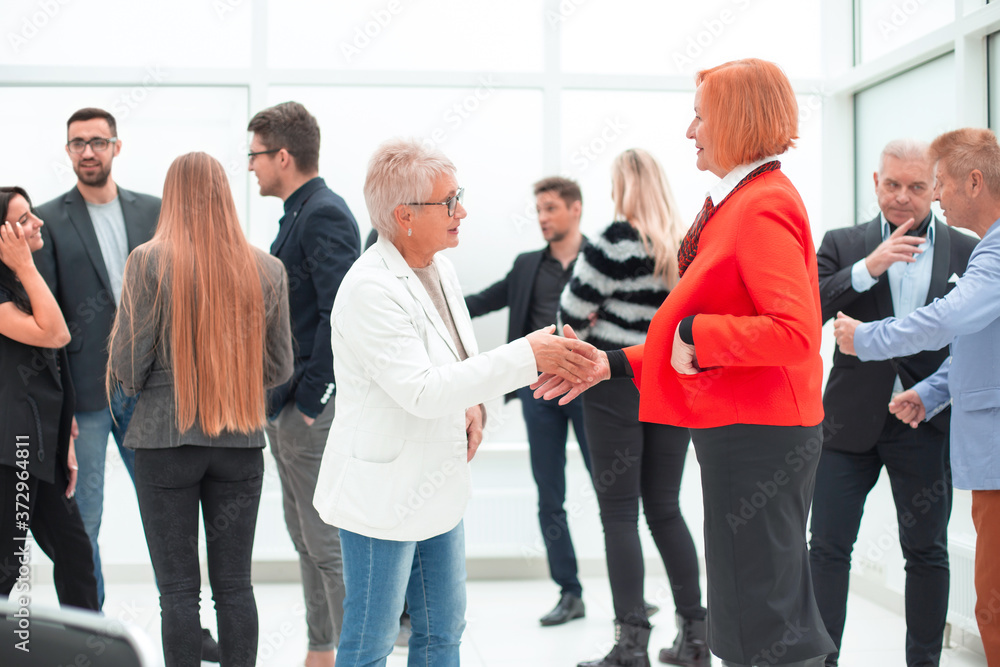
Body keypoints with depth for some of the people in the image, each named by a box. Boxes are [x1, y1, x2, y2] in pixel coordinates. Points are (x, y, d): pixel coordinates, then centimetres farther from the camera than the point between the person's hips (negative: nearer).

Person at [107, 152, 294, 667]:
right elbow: (280, 368, 6)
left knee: (178, 590, 6)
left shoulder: (148, 262, -8)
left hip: (166, 439, -2)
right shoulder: (267, 269, 0)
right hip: (240, 441, 3)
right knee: (234, 585, 11)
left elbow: (127, 370, -8)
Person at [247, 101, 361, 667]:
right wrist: (280, 398, 14)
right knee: (307, 539, 17)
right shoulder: (299, 214, 15)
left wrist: (311, 400, -20)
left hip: (312, 409, -10)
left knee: (329, 544, -4)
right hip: (288, 407, 10)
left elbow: (339, 313, -23)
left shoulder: (325, 214, -15)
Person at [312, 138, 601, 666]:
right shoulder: (370, 289, -23)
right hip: (384, 494, -9)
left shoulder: (438, 266, 5)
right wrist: (527, 356, -28)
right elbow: (420, 391, -28)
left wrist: (473, 404, -1)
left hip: (436, 487, 9)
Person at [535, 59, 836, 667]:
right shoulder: (739, 202, 16)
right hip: (745, 431, 11)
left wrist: (697, 333, -17)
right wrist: (616, 364, 14)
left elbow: (793, 333, -26)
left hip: (755, 435, -11)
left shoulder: (762, 209, -16)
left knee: (762, 616, -3)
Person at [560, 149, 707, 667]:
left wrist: (589, 342, 9)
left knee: (618, 512, -1)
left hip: (618, 387, -6)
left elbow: (572, 312, -8)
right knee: (665, 507, 14)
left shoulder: (617, 241, -11)